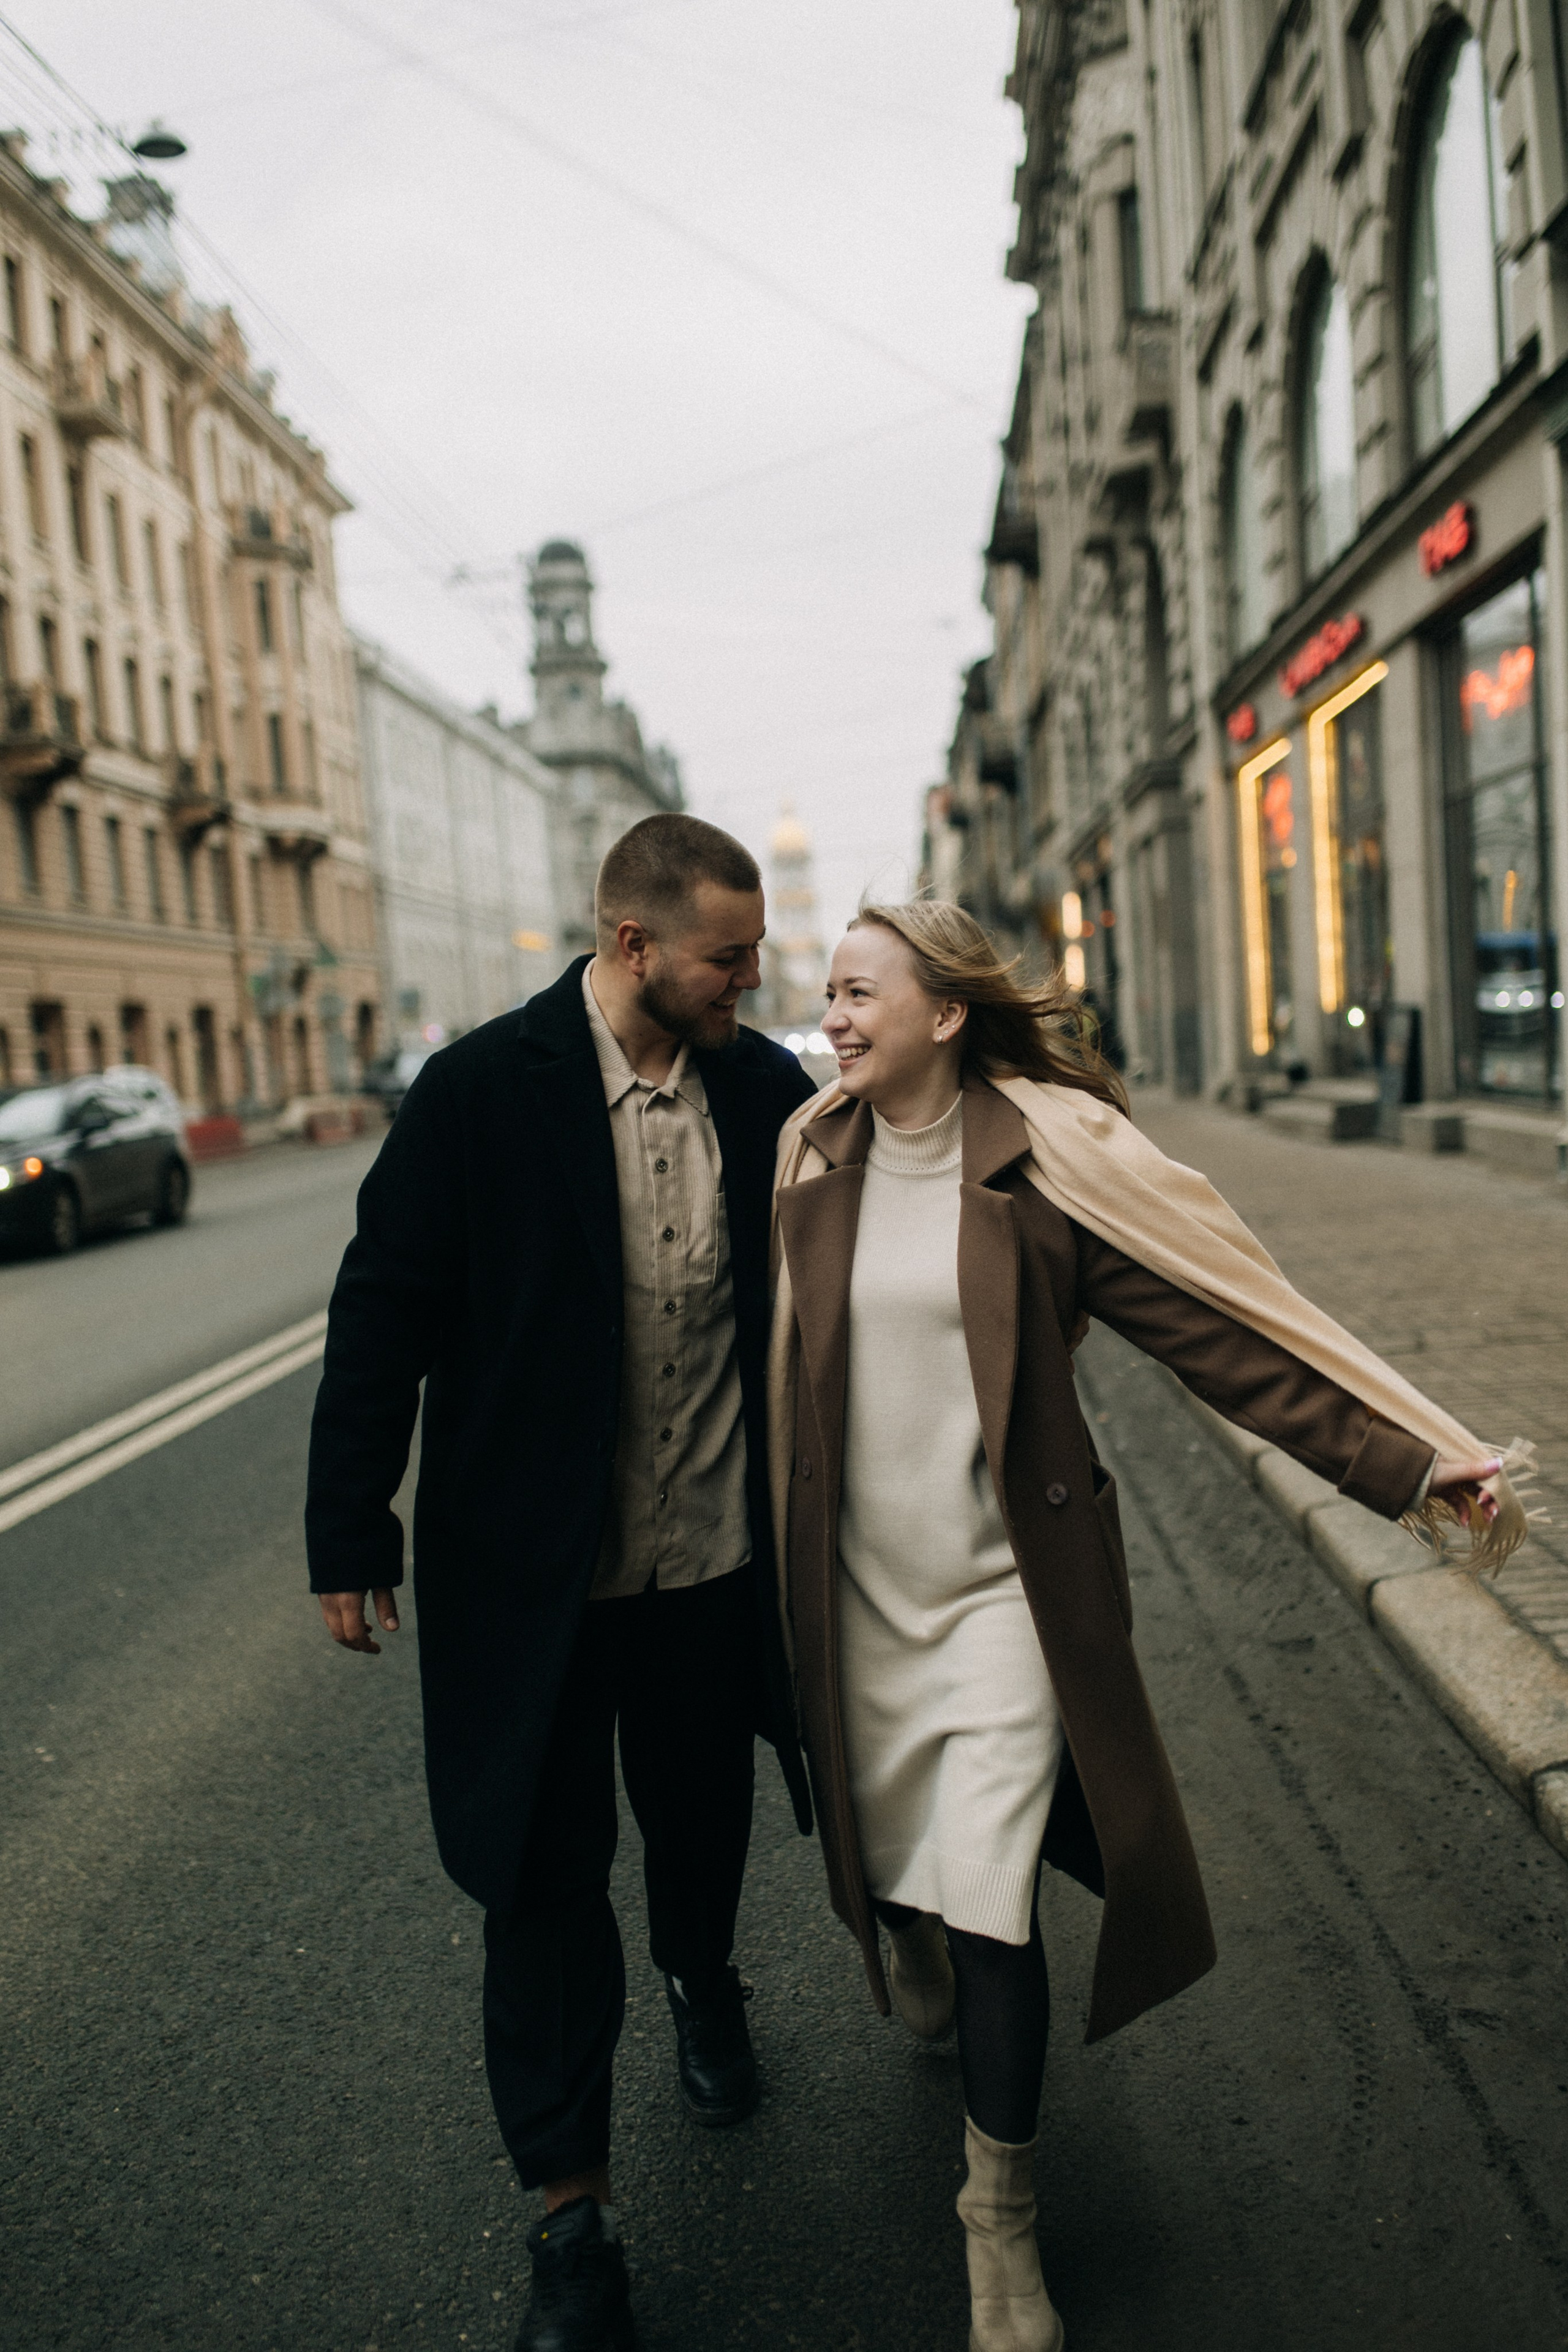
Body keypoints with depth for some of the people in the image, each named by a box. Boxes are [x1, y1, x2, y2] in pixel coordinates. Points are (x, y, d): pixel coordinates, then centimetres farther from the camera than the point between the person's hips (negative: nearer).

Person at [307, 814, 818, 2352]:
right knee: (546, 1874, 8)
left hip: (713, 1557, 4)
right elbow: (383, 1316, -10)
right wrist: (351, 1540, -7)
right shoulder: (483, 1091, -14)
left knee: (702, 1816, 22)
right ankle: (570, 2211, 27)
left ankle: (702, 1979, 56)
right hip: (531, 1571, -3)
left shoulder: (768, 1092, -3)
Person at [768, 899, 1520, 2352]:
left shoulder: (1045, 1160, -12)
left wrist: (1405, 1459, -18)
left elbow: (1223, 1325, -13)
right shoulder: (813, 1160, -1)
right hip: (860, 1591, 4)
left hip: (1001, 1590, -3)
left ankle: (1000, 2219, 21)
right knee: (889, 1851, 18)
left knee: (988, 1902, -3)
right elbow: (776, 1361, 9)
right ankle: (910, 1964, 56)